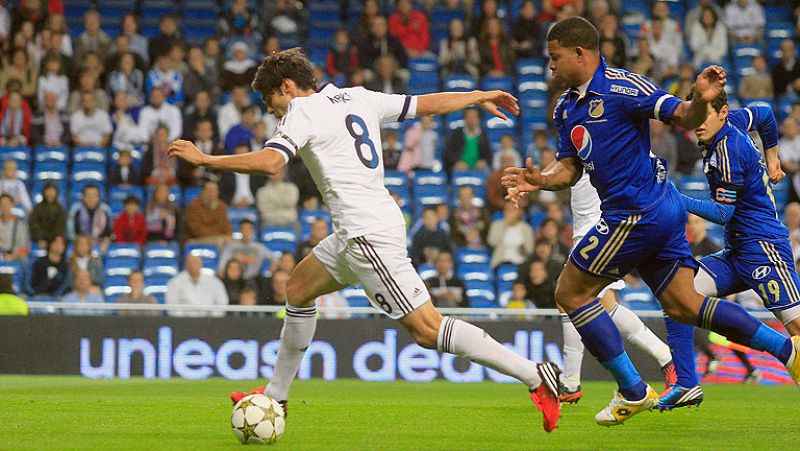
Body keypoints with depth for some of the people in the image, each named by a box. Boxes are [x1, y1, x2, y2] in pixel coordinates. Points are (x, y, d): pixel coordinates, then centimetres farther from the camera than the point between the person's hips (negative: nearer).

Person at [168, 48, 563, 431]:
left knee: (425, 329, -11)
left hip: (368, 234, -10)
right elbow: (426, 104, 21)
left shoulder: (302, 111, -7)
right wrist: (479, 97, 35)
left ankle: (535, 376, -14)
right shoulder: (357, 98, 16)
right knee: (298, 288, 22)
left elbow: (269, 163, -22)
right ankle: (276, 396, 31)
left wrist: (202, 158, -14)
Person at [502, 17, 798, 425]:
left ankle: (632, 392, 1)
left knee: (571, 293, -1)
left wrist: (701, 101, -36)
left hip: (637, 214, -9)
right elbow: (570, 168, 15)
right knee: (682, 305, 8)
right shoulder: (566, 108, 14)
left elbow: (682, 117, -14)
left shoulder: (621, 87, -13)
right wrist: (541, 180, -6)